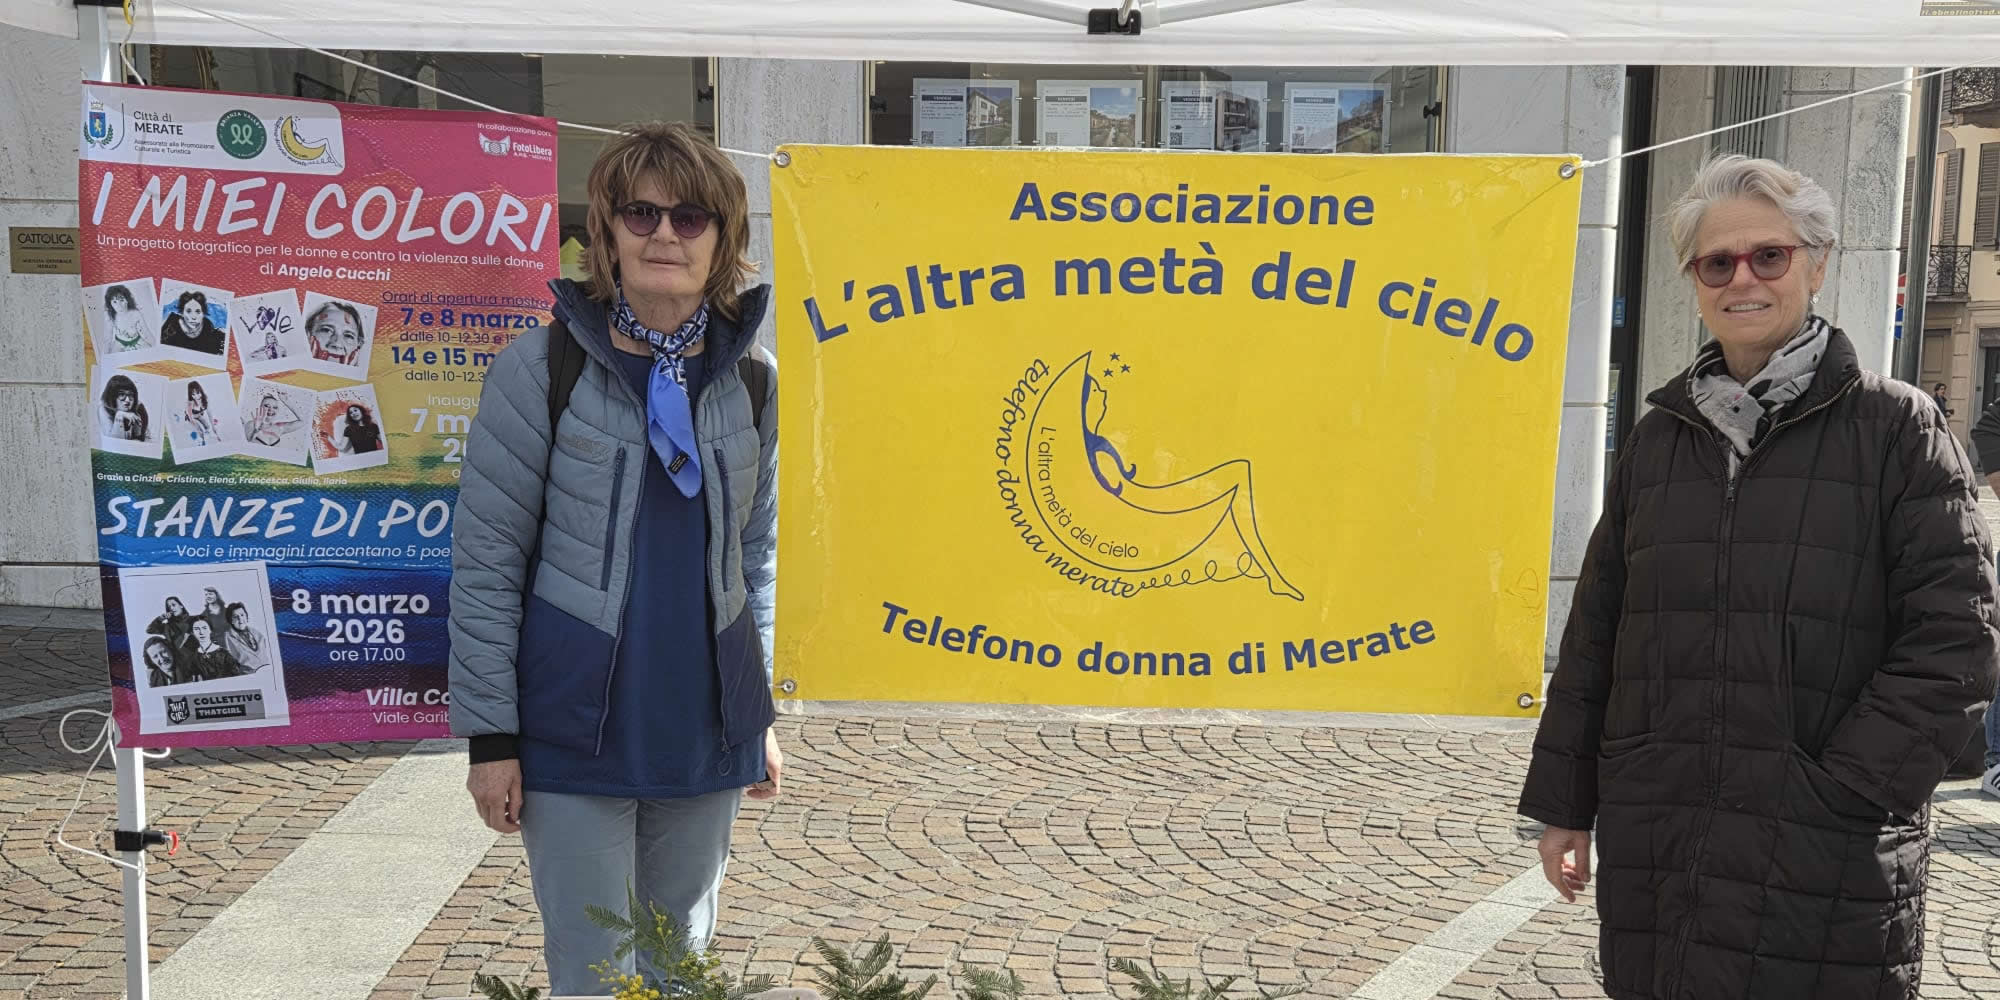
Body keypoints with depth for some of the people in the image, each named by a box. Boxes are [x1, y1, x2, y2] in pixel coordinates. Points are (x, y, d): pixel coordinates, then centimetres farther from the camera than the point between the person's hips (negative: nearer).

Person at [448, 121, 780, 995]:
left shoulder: (750, 381, 5)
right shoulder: (543, 367, -7)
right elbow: (485, 559, -7)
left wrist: (763, 710, 11)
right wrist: (489, 733, -9)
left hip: (708, 731, 4)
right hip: (574, 732, -4)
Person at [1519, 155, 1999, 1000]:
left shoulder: (1897, 426, 0)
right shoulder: (1660, 437, 13)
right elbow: (1596, 632, 14)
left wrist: (1840, 791, -13)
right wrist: (1562, 801, 12)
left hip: (1823, 863, -4)